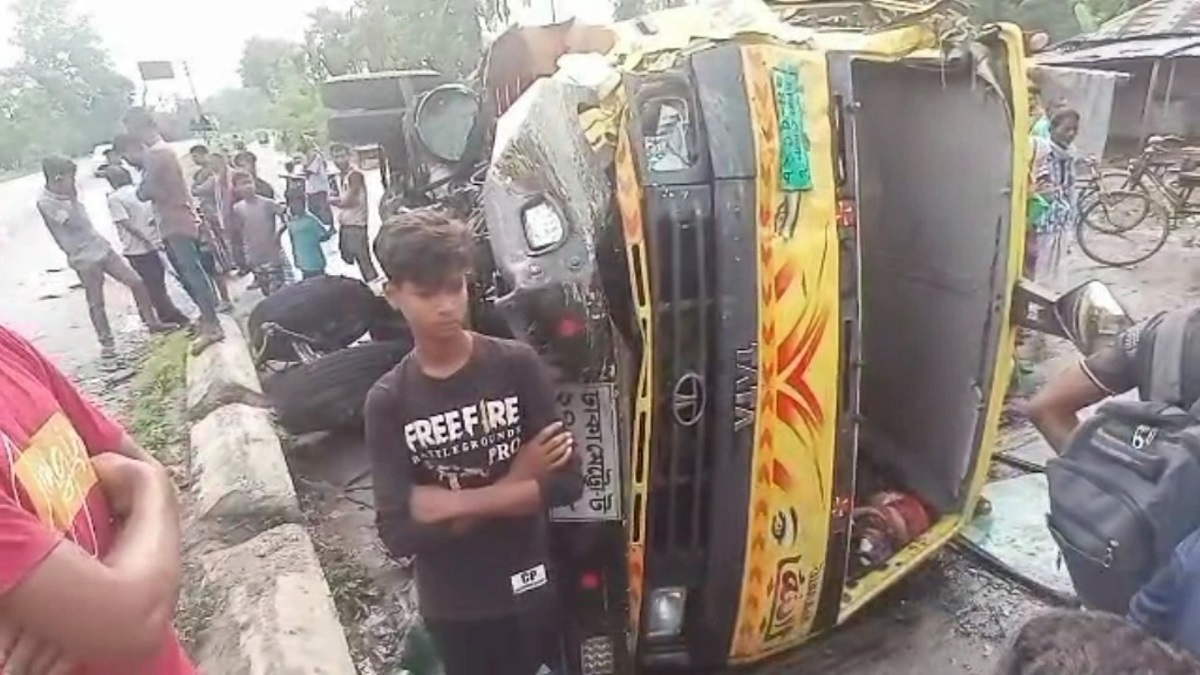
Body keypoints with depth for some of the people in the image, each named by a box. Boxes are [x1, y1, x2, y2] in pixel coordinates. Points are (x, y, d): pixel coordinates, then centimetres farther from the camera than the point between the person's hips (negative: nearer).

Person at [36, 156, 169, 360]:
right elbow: (74, 222, -21)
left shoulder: (65, 195, 10)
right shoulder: (45, 202, -14)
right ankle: (107, 344, 11)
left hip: (101, 248, 7)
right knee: (96, 303, 1)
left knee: (136, 281, 3)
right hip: (83, 257, -7)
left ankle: (152, 322, 15)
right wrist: (72, 198, -18)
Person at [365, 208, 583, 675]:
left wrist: (454, 503, -22)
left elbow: (566, 481, -15)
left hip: (532, 591, 0)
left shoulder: (517, 365, -12)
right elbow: (397, 533, -15)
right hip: (453, 607, 1)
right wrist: (513, 486, -20)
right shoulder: (387, 402, -11)